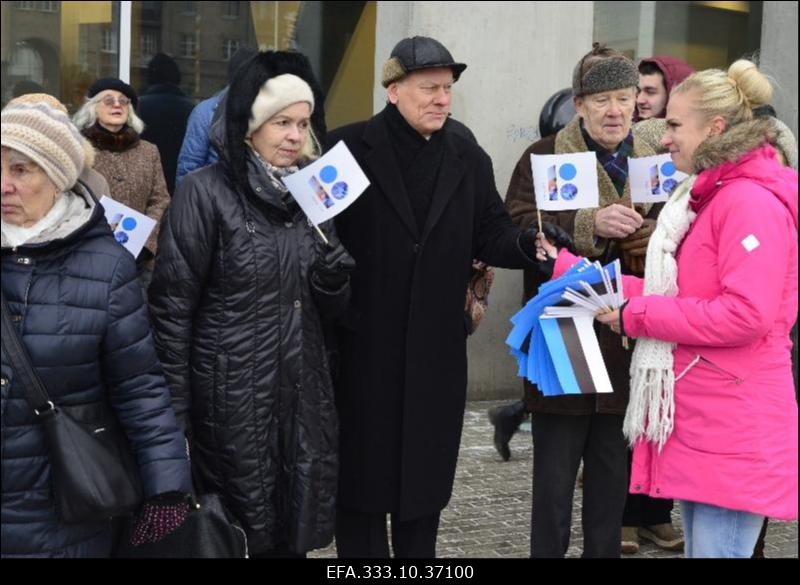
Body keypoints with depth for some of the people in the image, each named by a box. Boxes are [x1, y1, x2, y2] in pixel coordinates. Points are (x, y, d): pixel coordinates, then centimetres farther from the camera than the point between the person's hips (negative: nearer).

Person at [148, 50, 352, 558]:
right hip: (231, 396, -5)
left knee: (294, 531, 13)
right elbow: (172, 306, -10)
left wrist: (335, 281, -7)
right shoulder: (206, 192, -10)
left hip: (304, 392, 6)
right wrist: (174, 410, -12)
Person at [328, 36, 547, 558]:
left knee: (426, 472, 14)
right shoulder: (347, 147, -6)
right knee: (362, 471, 8)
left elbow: (490, 235, 4)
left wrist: (530, 243, -16)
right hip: (362, 345, -3)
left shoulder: (469, 157, 8)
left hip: (437, 346, 4)